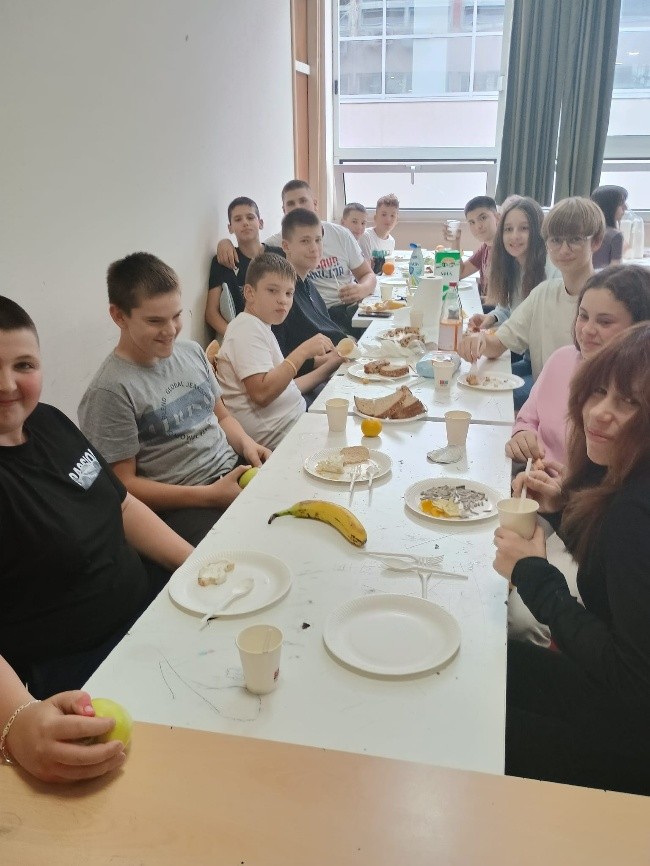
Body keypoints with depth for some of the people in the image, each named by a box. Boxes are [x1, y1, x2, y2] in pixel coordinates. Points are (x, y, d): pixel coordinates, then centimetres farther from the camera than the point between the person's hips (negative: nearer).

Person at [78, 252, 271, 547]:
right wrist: (210, 495, -17)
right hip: (181, 509, -8)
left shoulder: (192, 351, 10)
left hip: (236, 470, 8)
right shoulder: (110, 390, -13)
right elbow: (123, 485, -10)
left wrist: (246, 443, -2)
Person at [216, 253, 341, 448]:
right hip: (277, 437, -10)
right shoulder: (247, 329, -14)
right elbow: (262, 394, -25)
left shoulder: (259, 328, 18)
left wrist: (329, 366, 13)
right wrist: (302, 352, -24)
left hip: (295, 420, 10)